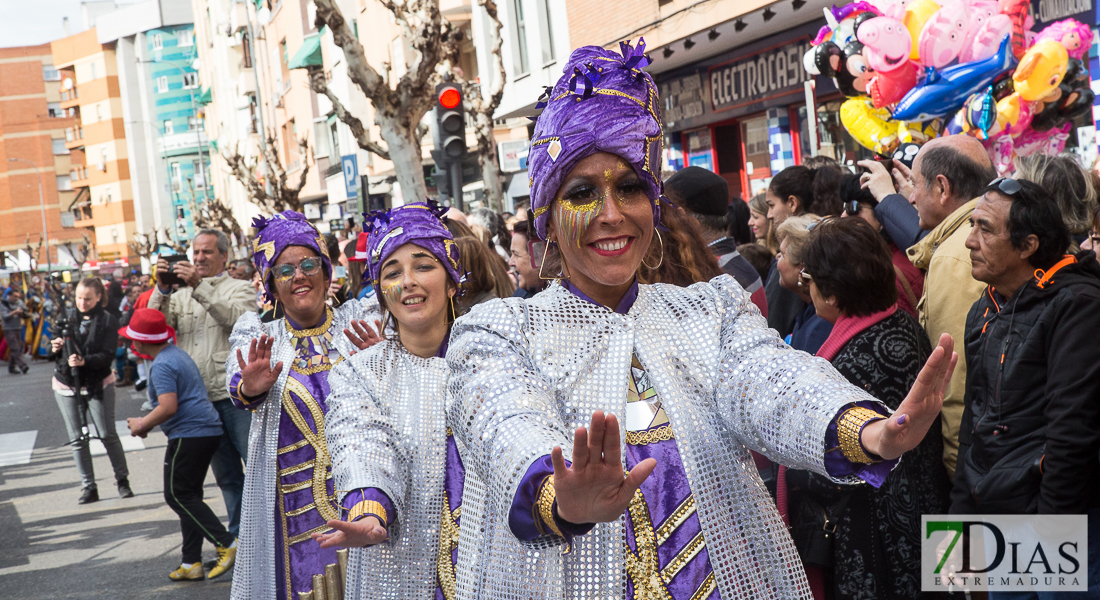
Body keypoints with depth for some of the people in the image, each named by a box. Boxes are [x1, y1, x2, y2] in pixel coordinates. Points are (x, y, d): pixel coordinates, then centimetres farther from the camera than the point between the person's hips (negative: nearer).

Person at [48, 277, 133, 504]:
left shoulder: (108, 321, -6)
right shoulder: (68, 319, 5)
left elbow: (108, 356, -15)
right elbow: (53, 355, 9)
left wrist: (84, 361, -32)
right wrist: (55, 349, -14)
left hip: (98, 385, -4)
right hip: (66, 385, 4)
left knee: (107, 434, -3)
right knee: (77, 438, 4)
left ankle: (123, 480, 12)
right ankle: (88, 487, 11)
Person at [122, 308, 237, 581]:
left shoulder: (161, 366, -14)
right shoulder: (178, 354, 19)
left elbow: (169, 407, -23)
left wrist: (142, 425, -8)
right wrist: (148, 423, 22)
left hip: (189, 434, -10)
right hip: (209, 431, 10)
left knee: (178, 495, -5)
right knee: (188, 496, 12)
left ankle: (226, 544, -13)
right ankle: (192, 563, 12)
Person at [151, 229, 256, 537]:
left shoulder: (239, 288, 5)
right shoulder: (181, 294, 18)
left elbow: (237, 318, -16)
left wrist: (200, 287, -22)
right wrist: (162, 289, -9)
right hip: (200, 397, 5)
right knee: (226, 475, 12)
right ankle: (238, 538, 20)